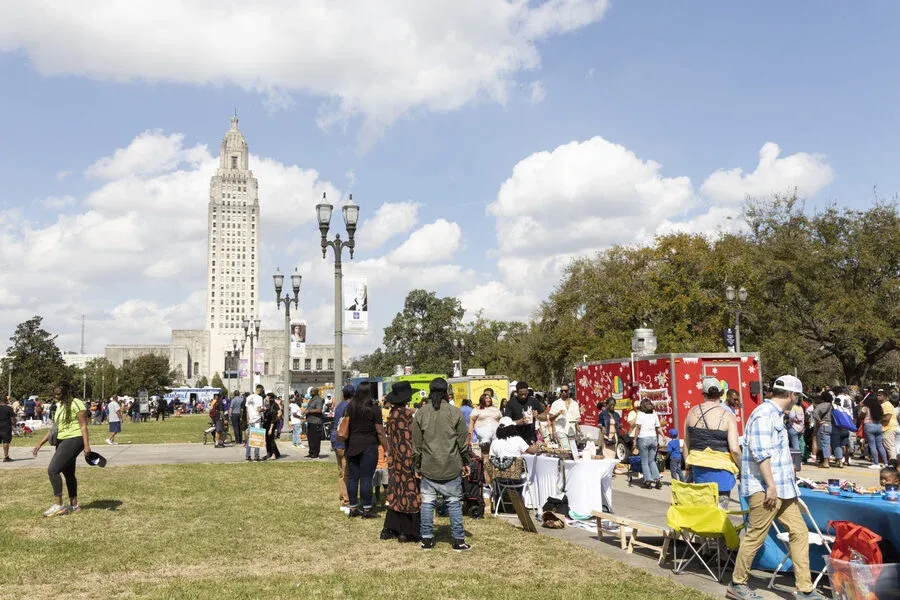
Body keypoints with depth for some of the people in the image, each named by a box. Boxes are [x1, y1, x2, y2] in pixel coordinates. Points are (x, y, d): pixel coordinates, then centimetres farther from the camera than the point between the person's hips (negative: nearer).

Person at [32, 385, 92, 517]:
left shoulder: (76, 404, -12)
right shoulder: (60, 406, 16)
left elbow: (83, 425, -16)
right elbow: (54, 428, 22)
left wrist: (86, 445, -23)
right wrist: (40, 444, 18)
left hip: (73, 440, -9)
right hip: (62, 441, 9)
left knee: (52, 470, -15)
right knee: (68, 474, 13)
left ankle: (58, 505, -10)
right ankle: (74, 505, 21)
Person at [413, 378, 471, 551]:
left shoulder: (421, 413, -2)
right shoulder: (455, 412, -6)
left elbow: (416, 444, 2)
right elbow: (463, 441, -1)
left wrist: (417, 466, 11)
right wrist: (465, 463, 10)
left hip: (428, 467, 1)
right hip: (452, 467, -1)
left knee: (427, 502, 9)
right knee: (454, 503, 6)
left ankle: (427, 539, 13)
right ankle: (458, 540, 10)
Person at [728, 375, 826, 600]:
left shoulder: (775, 415, 18)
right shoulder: (764, 415, -15)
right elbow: (761, 453, -22)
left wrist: (790, 475, 37)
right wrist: (770, 485, -24)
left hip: (782, 488, 10)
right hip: (765, 489, -10)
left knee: (799, 532, 7)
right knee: (755, 536, -3)